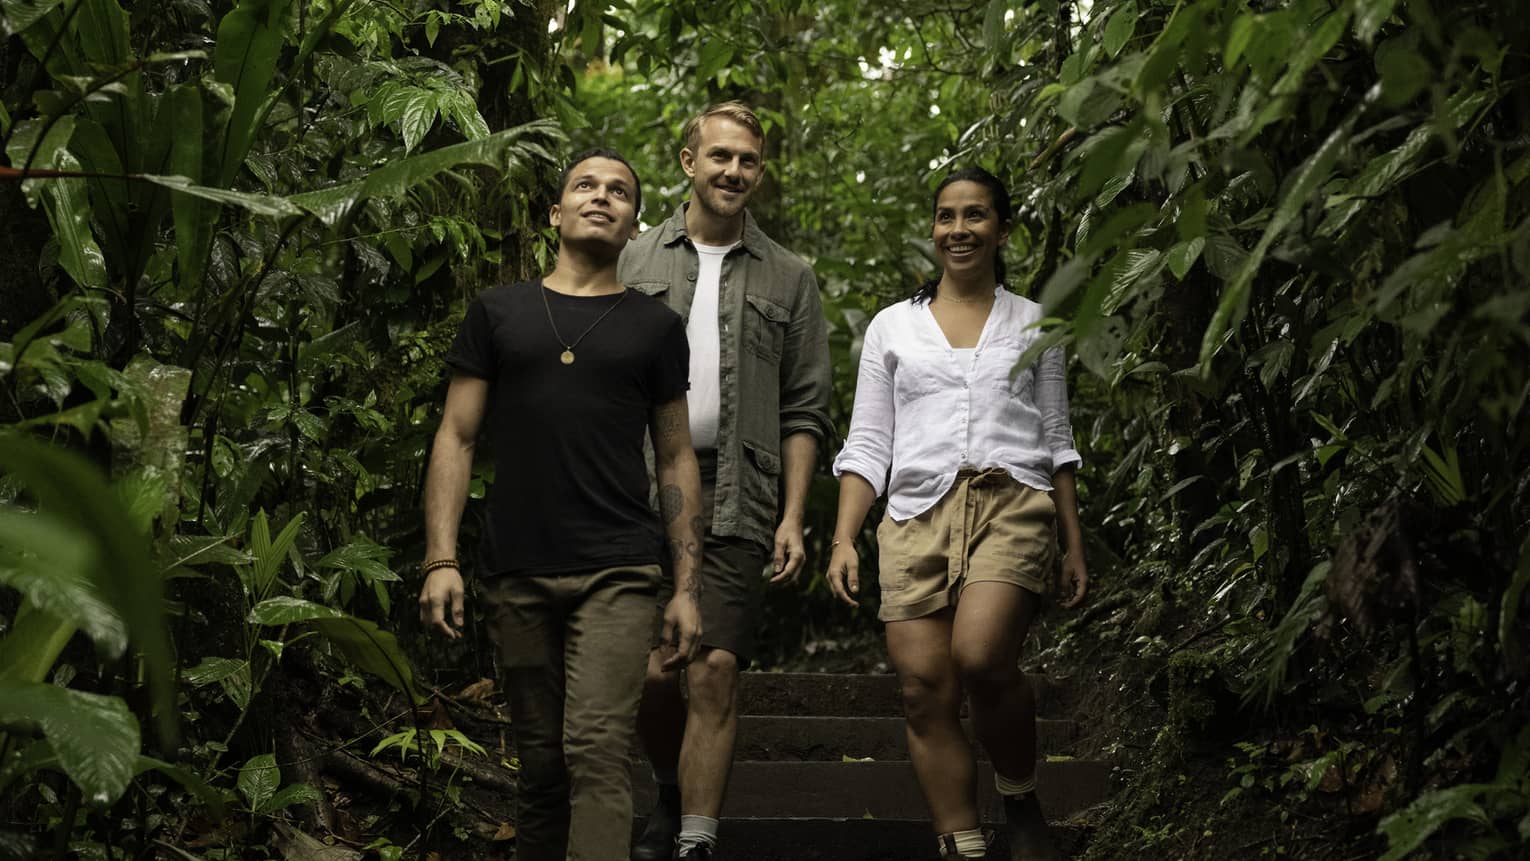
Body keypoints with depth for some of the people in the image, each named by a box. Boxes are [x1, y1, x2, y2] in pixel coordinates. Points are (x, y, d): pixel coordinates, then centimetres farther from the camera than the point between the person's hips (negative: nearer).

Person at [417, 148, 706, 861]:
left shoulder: (654, 327, 11)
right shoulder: (498, 312, 11)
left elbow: (676, 460, 11)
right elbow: (456, 438, 8)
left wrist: (688, 587, 4)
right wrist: (440, 561, -3)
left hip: (615, 574, -1)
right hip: (516, 575, 1)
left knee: (596, 749, -14)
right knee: (541, 760, 8)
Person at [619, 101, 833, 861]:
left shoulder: (788, 279, 12)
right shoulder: (635, 262, 12)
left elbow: (804, 412, 8)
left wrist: (793, 517, -1)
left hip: (738, 501, -1)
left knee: (714, 670, -8)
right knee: (648, 673, 1)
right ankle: (672, 794, 28)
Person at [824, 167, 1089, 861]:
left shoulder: (1032, 323, 17)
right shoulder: (892, 326, 16)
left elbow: (1057, 440, 17)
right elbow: (867, 445, 13)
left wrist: (1075, 545, 10)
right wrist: (843, 538, 1)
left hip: (1012, 506, -2)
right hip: (917, 516, 2)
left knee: (982, 658, -26)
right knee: (925, 690, -9)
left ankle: (1020, 798, -1)